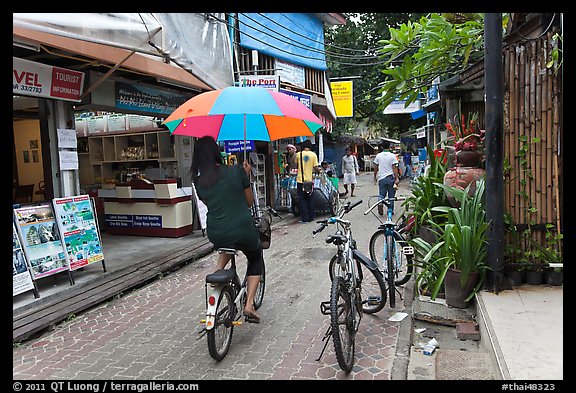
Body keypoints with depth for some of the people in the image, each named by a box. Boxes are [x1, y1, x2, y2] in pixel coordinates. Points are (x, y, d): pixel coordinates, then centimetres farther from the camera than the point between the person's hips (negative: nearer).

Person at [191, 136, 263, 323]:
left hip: (216, 236, 3)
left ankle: (218, 271, 20)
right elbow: (250, 201, 2)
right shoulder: (236, 171, -7)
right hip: (244, 232, -3)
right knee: (256, 260, 26)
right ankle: (249, 305, 11)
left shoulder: (199, 181, 0)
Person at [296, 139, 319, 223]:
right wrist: (319, 171, 17)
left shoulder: (298, 154, -2)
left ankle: (304, 218, 6)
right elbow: (315, 168, -5)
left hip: (300, 180, -1)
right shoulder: (313, 155, -3)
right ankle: (311, 217, 18)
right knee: (310, 200, 13)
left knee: (302, 200, 6)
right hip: (309, 180, 1)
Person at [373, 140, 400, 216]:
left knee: (381, 194, 10)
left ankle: (380, 204, -18)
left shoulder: (378, 155, 3)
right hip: (391, 178, -1)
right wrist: (397, 178, -8)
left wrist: (375, 177, 19)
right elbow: (394, 168, -9)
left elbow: (375, 167, 7)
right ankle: (390, 211, 14)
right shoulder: (392, 156, -5)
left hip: (381, 178, 2)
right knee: (391, 196, 9)